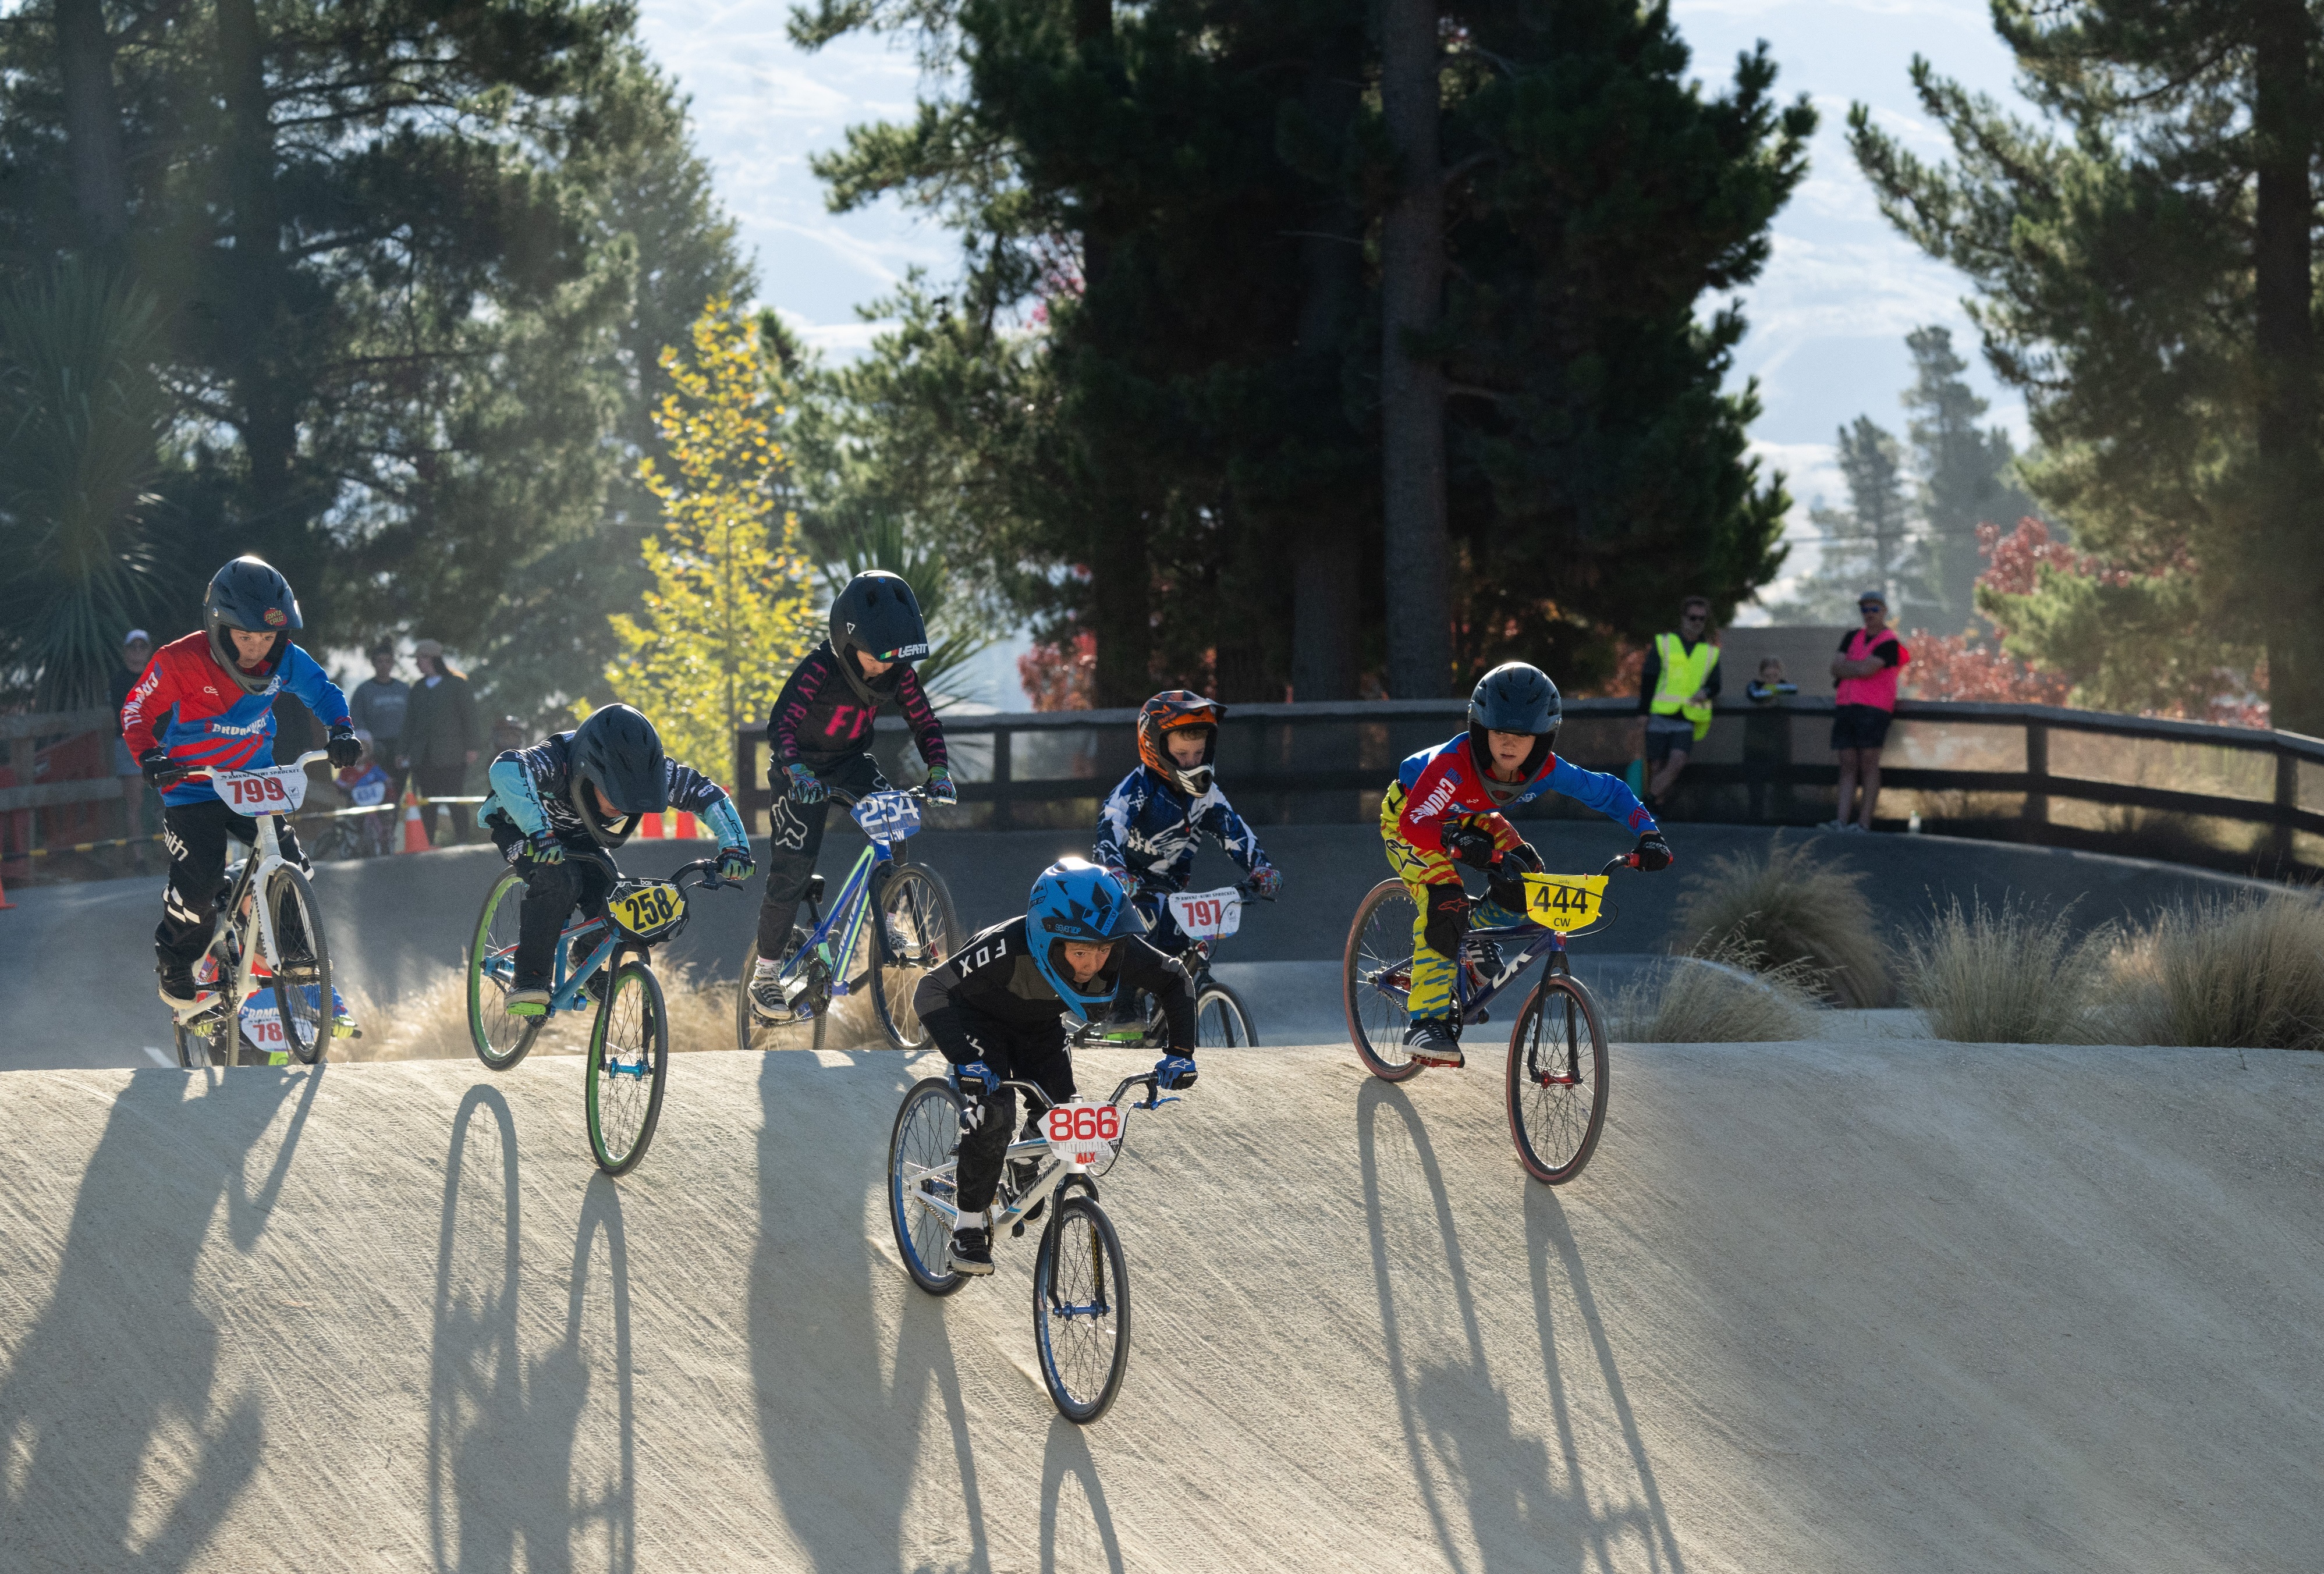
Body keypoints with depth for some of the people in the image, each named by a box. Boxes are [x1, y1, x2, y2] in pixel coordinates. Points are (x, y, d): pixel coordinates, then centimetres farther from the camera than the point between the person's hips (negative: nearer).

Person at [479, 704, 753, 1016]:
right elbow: (506, 770, -62)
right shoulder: (557, 762, -43)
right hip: (521, 825, -4)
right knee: (559, 879, -34)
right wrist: (539, 832, -71)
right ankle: (528, 980, -20)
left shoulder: (651, 771, -30)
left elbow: (709, 795, -19)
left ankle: (585, 957, 15)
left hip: (580, 837, 4)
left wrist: (734, 847, -34)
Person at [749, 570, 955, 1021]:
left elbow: (926, 722, -8)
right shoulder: (820, 669, -30)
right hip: (806, 767, -5)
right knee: (791, 872, -9)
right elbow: (782, 724, -38)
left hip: (853, 762, 5)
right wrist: (799, 773, -54)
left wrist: (939, 771, -25)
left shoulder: (899, 673, -16)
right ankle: (765, 975, 2)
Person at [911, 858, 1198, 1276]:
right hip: (980, 1019, -4)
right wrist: (965, 1060, -48)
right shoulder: (1009, 950, -43)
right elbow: (931, 990, -37)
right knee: (993, 1111, -26)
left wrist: (1180, 1052, -21)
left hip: (1040, 1029, 4)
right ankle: (969, 1228, -10)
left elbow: (1175, 979, -11)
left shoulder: (1119, 954, -31)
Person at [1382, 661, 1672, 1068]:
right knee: (1444, 903, -28)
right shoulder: (1454, 763, -42)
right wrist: (1456, 841, -68)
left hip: (1469, 817, 5)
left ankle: (1478, 933, 16)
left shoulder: (1545, 770, -28)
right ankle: (1427, 1021, -26)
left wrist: (1649, 834, -28)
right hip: (1409, 815, -5)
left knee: (1526, 875, -16)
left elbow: (1609, 792, -16)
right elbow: (1416, 823, -48)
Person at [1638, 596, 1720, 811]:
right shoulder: (1664, 644, 8)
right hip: (1660, 718, -1)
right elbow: (1648, 679, 5)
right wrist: (1644, 711, -3)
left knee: (1677, 761, -20)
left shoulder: (1710, 653, 14)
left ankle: (1650, 804, -17)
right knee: (1657, 767, -3)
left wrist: (1706, 691, -8)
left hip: (1687, 721, 1)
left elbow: (1715, 685, 17)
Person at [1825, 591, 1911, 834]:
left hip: (1874, 708, -6)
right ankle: (1843, 820, -5)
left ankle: (1864, 822, -10)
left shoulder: (1890, 643, -3)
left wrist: (1844, 668, 3)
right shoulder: (1853, 637, 19)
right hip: (1846, 706, 6)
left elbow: (1866, 669, -14)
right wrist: (1857, 670, -5)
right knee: (1848, 765, 1)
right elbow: (1836, 668, 10)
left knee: (1869, 764, -8)